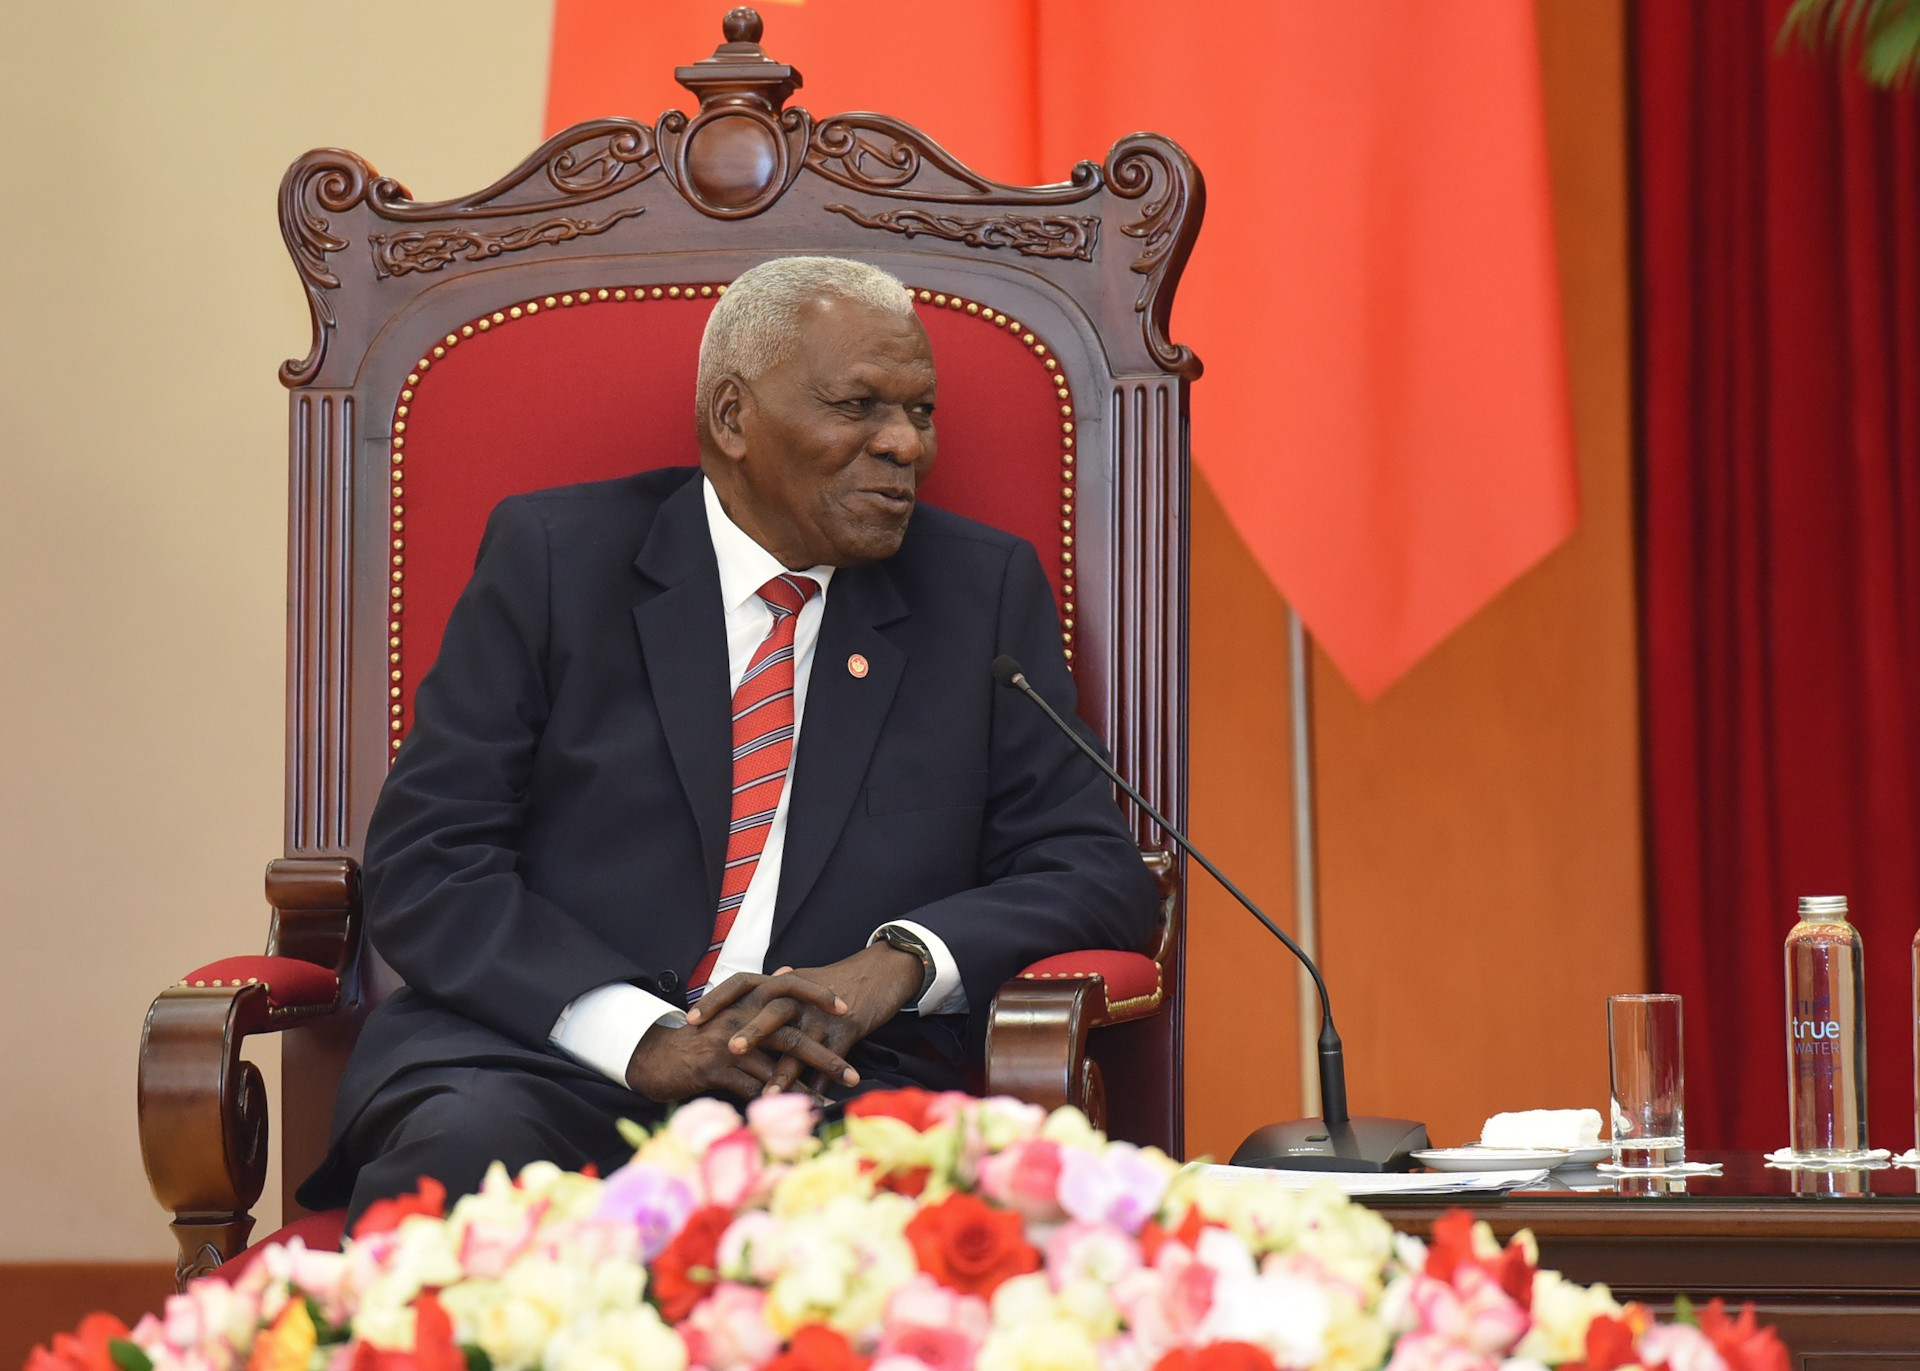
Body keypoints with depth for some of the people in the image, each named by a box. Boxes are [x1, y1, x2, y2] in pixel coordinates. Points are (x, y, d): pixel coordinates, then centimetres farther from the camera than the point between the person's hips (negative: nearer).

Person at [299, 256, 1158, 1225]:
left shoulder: (985, 592, 16)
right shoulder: (553, 555, 9)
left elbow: (1095, 873, 12)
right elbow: (422, 865, 1)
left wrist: (901, 960, -10)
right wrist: (644, 1037, -15)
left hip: (835, 1082, 1)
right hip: (546, 1059, -1)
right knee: (464, 1152, -36)